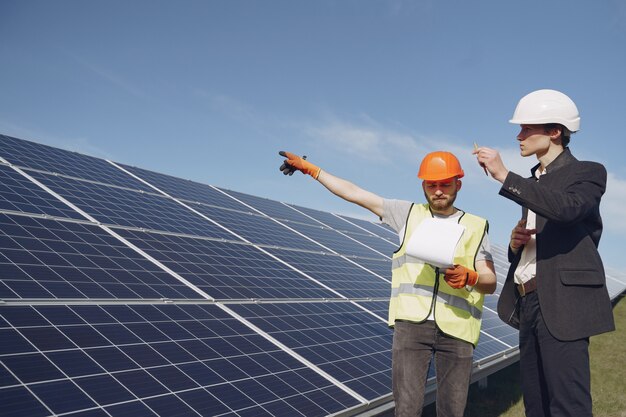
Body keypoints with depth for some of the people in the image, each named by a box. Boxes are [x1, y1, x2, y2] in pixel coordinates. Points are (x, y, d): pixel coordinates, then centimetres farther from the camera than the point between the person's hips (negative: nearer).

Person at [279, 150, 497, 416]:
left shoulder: (476, 227, 12)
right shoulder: (409, 214, 14)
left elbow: (490, 283, 7)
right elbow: (355, 194, 13)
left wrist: (470, 277, -15)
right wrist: (310, 169, 13)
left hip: (456, 328, 1)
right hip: (411, 322, 0)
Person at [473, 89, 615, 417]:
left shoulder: (587, 173, -1)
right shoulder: (533, 182, 21)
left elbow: (565, 208, -25)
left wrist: (504, 176, -23)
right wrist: (515, 243, 2)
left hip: (562, 303, -8)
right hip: (528, 303, 8)